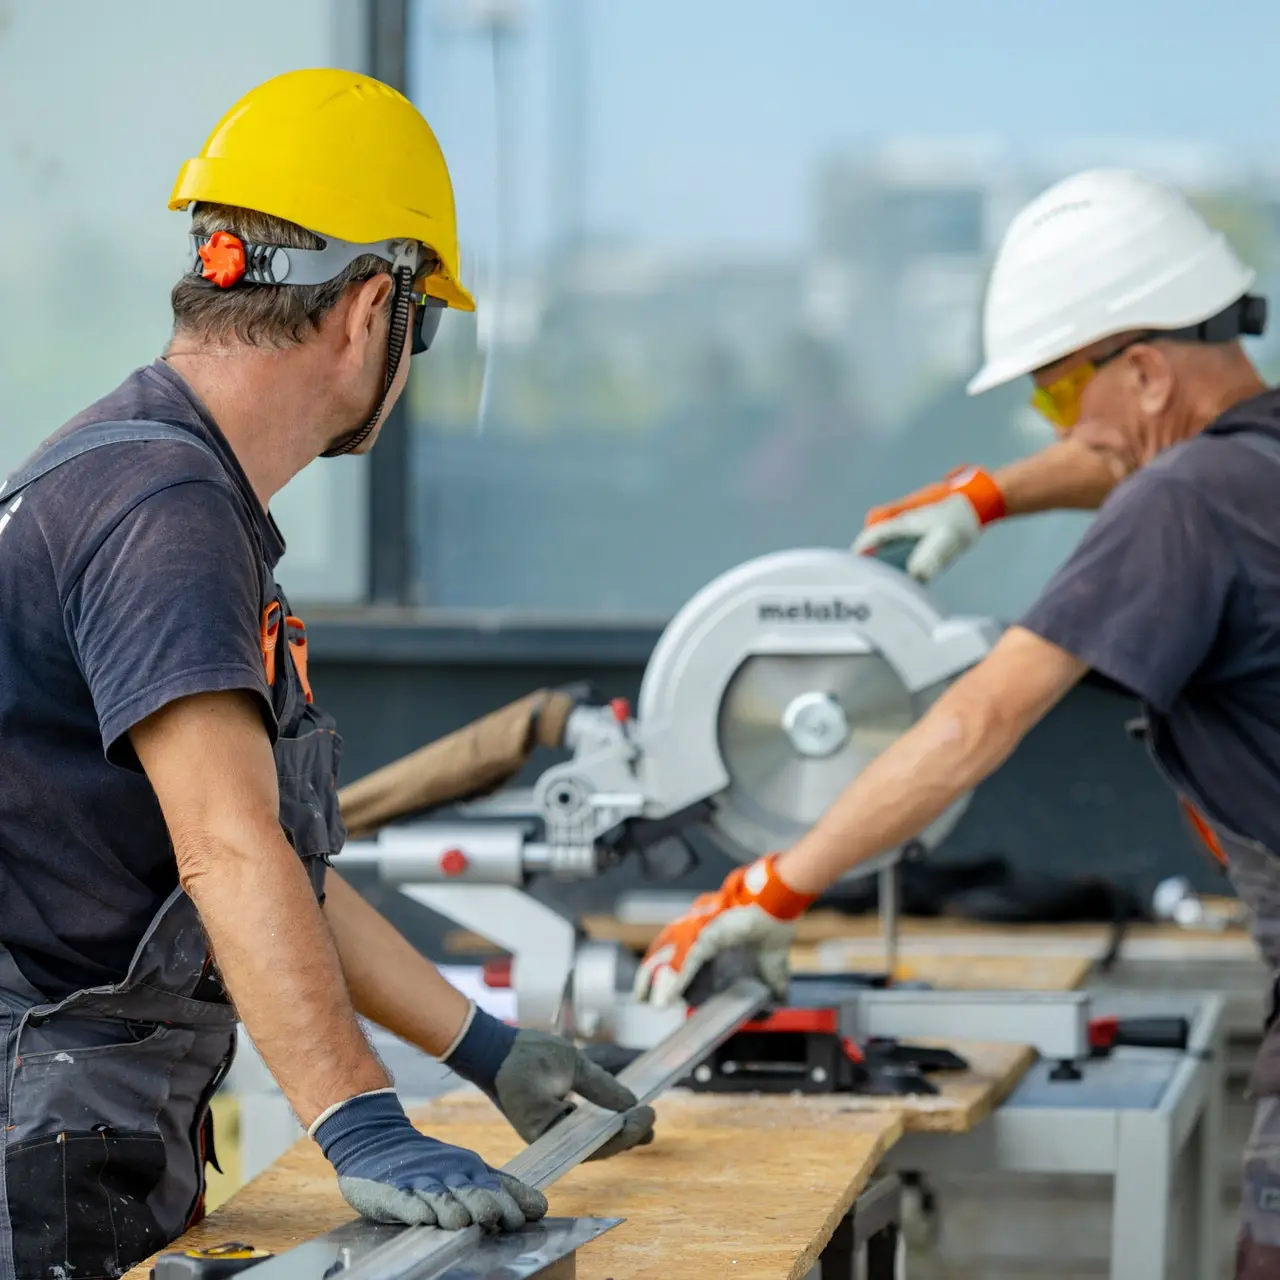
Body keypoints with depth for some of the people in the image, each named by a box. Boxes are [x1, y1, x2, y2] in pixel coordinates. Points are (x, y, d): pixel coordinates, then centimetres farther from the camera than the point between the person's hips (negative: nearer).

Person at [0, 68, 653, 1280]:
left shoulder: (185, 493, 17)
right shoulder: (158, 506, -18)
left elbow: (277, 857, 20)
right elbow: (231, 854, -29)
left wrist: (487, 1052, 19)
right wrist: (362, 1128, -36)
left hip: (127, 1139, 10)